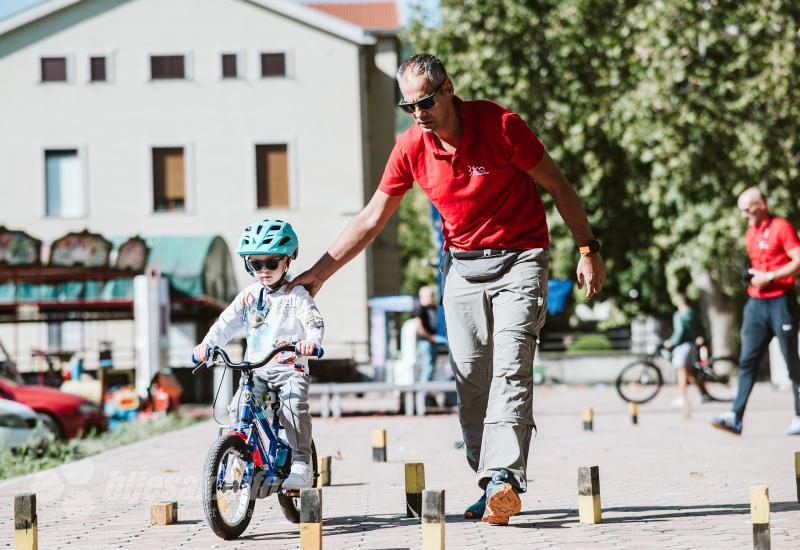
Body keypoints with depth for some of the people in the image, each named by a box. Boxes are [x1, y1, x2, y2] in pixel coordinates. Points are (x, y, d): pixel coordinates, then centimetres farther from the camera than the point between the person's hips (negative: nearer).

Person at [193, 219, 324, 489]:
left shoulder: (296, 295, 0)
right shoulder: (249, 295, 12)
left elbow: (314, 321, -14)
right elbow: (227, 323, 6)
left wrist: (311, 340, -37)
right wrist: (207, 344, -11)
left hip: (290, 367, -4)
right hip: (255, 367, 4)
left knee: (294, 406, -27)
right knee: (238, 409, -16)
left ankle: (301, 462, -22)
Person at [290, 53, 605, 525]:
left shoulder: (500, 124, -16)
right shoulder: (410, 148, -5)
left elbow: (557, 185, -6)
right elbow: (372, 219, 3)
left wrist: (589, 250, -5)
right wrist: (321, 270, 0)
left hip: (519, 259, -4)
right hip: (462, 266, 4)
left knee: (511, 370, -17)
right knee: (471, 379, -1)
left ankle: (503, 479, -27)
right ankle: (495, 490, 3)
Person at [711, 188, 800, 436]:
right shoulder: (750, 234, 16)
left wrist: (769, 277, -18)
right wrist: (750, 274, 7)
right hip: (756, 303, 7)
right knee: (747, 360, -3)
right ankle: (736, 417, -9)